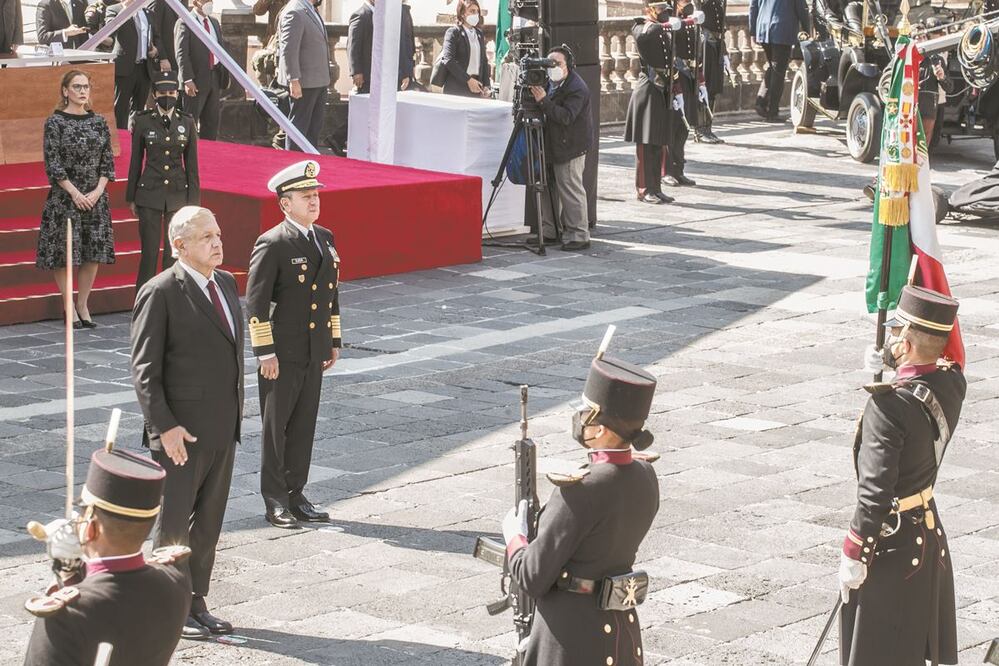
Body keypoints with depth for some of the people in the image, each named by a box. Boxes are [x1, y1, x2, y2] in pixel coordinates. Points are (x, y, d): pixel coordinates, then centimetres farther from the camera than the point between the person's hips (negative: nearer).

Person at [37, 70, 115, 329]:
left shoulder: (98, 121, 7)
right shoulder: (55, 122, -5)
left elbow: (108, 161, 7)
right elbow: (53, 164, -8)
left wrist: (98, 191, -6)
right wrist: (75, 193, -13)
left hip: (95, 196, 4)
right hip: (65, 197, -4)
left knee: (94, 251, 4)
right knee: (65, 252, -1)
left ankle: (83, 305, 16)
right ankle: (69, 308, 9)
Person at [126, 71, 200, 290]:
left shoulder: (187, 123, 4)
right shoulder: (143, 121, 0)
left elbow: (191, 165, 7)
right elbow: (135, 162, 5)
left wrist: (193, 201, 4)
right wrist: (131, 198, 5)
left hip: (178, 194, 2)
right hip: (150, 193, -2)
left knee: (174, 252, 3)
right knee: (149, 252, -1)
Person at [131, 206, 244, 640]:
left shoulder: (226, 284, 9)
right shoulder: (160, 294, -13)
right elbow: (144, 369, -14)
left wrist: (235, 414, 14)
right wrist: (165, 426, -19)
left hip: (223, 429, 7)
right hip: (181, 433, -7)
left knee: (208, 523, 14)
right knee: (174, 524, 4)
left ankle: (196, 604, 24)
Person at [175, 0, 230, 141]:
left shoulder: (214, 22, 17)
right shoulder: (185, 23, -8)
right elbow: (181, 53, -15)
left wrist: (225, 76, 15)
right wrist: (188, 80, -22)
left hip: (215, 79, 7)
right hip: (196, 81, -7)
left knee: (212, 123, 10)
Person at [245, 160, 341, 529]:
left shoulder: (325, 238, 10)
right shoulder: (272, 244, -13)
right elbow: (255, 302, -13)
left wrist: (334, 341, 16)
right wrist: (265, 352, -15)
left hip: (315, 352, 7)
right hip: (283, 353, -7)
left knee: (304, 425, 11)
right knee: (275, 426, 3)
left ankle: (295, 495, 21)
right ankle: (275, 502, 11)